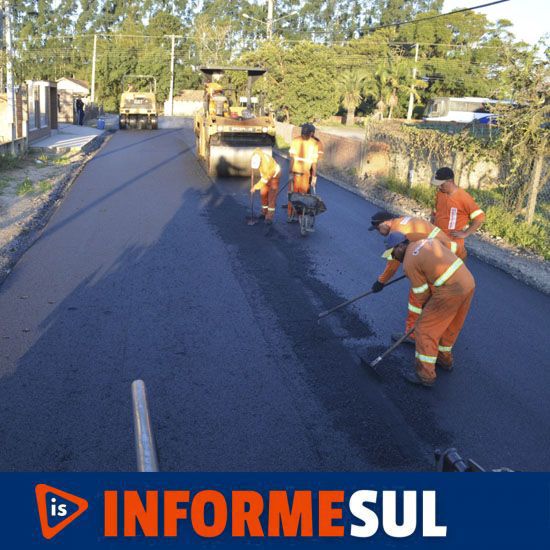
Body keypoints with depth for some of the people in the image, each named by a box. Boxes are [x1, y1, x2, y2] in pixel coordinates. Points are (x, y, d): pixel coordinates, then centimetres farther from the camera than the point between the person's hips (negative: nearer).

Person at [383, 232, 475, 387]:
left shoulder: (409, 263, -6)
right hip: (468, 282, 8)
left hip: (449, 292, -8)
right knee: (449, 325, 26)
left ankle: (425, 374, 11)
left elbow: (422, 293, 0)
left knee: (426, 329, 5)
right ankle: (444, 359, 44)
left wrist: (427, 310, 20)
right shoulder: (429, 241, 15)